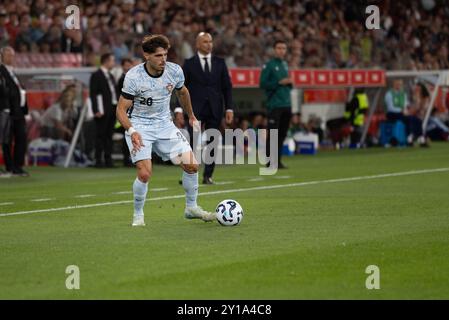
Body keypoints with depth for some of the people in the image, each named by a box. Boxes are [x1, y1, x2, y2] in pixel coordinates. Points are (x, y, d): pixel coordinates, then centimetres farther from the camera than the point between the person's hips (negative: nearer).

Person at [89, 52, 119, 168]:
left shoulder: (110, 76, 19)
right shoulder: (96, 75, -6)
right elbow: (93, 94, -12)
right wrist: (97, 110, -19)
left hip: (112, 109, 8)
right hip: (102, 110, -8)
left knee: (109, 135, 10)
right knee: (100, 135, -6)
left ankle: (108, 160, 13)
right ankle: (98, 160, -5)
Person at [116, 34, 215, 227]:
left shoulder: (174, 71, -8)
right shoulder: (133, 76, -20)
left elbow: (182, 92, 16)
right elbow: (121, 110, -16)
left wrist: (191, 116, 27)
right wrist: (132, 131, -31)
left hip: (164, 125, 4)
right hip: (139, 127, -4)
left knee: (191, 165, -5)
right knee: (145, 173, -20)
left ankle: (191, 208, 16)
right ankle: (138, 216, 2)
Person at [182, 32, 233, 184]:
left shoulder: (220, 62, 9)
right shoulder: (189, 63, 3)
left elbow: (227, 87, 9)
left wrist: (229, 108, 1)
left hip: (215, 109, 2)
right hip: (195, 109, -2)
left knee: (212, 143, 3)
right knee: (191, 142, -8)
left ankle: (208, 175, 9)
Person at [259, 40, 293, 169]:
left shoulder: (285, 64, 16)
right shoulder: (269, 65, -5)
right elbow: (263, 84, -10)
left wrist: (290, 83, 3)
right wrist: (279, 82, -16)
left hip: (286, 104, 7)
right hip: (275, 104, -7)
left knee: (282, 134, 7)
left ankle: (278, 160, 12)